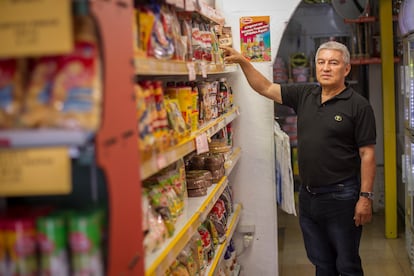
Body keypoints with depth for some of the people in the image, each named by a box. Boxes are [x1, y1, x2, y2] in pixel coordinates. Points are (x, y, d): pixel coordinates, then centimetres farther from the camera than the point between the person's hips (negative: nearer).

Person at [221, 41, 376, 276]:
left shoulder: (358, 105, -9)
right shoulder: (304, 95, 7)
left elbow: (367, 153, -10)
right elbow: (266, 88, 11)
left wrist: (366, 197, -14)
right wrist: (242, 61, 1)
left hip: (341, 196, -5)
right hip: (308, 195, 6)